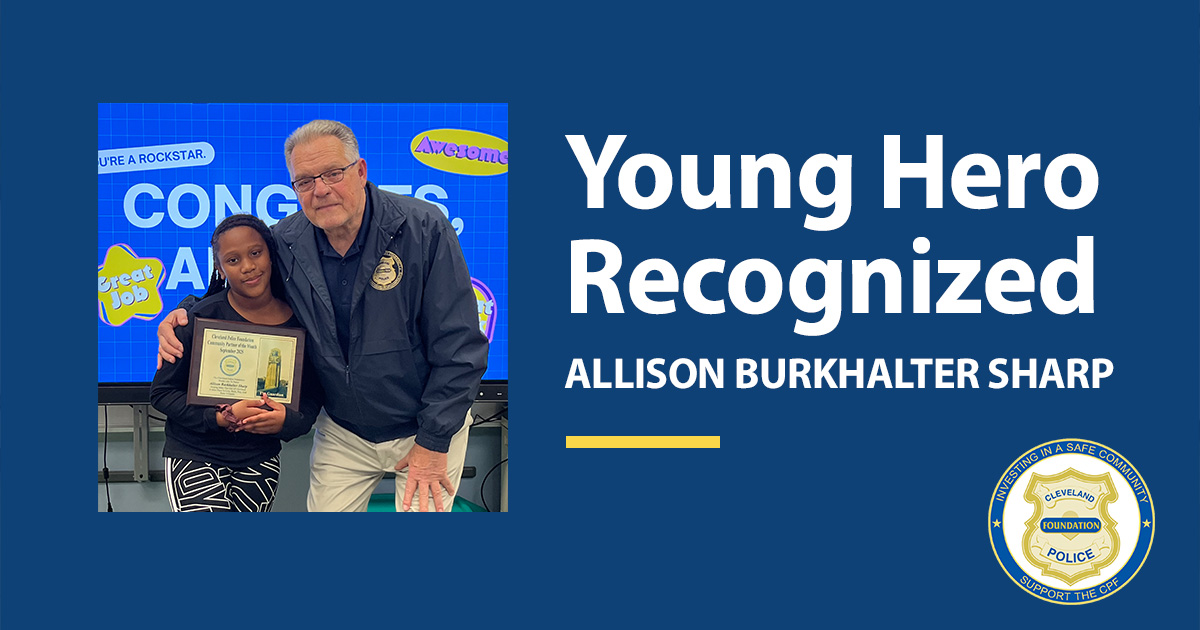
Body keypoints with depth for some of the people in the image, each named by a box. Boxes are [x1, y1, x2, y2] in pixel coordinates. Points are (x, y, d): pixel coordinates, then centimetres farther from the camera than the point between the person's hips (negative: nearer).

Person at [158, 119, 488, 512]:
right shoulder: (283, 243, -8)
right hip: (342, 432, 3)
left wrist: (434, 443, -16)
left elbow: (459, 347, -17)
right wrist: (184, 316, -8)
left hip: (426, 427, -3)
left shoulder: (423, 229, -19)